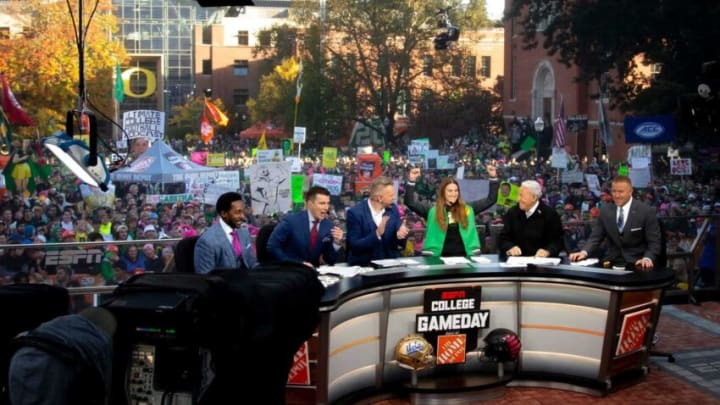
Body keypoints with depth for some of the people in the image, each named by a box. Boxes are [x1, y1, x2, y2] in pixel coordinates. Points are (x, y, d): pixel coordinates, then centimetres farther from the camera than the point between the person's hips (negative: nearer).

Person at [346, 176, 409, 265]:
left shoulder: (393, 209, 3)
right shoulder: (355, 213, -11)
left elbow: (400, 244, 6)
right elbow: (354, 246, -14)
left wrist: (400, 235, -16)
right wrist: (377, 234, -24)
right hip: (363, 266, -4)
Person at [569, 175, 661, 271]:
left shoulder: (647, 211, -5)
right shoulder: (605, 210, 7)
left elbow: (654, 242, -6)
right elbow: (595, 237, 7)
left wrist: (647, 258, -25)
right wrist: (584, 252, -13)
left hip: (637, 264, -2)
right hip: (611, 263, 2)